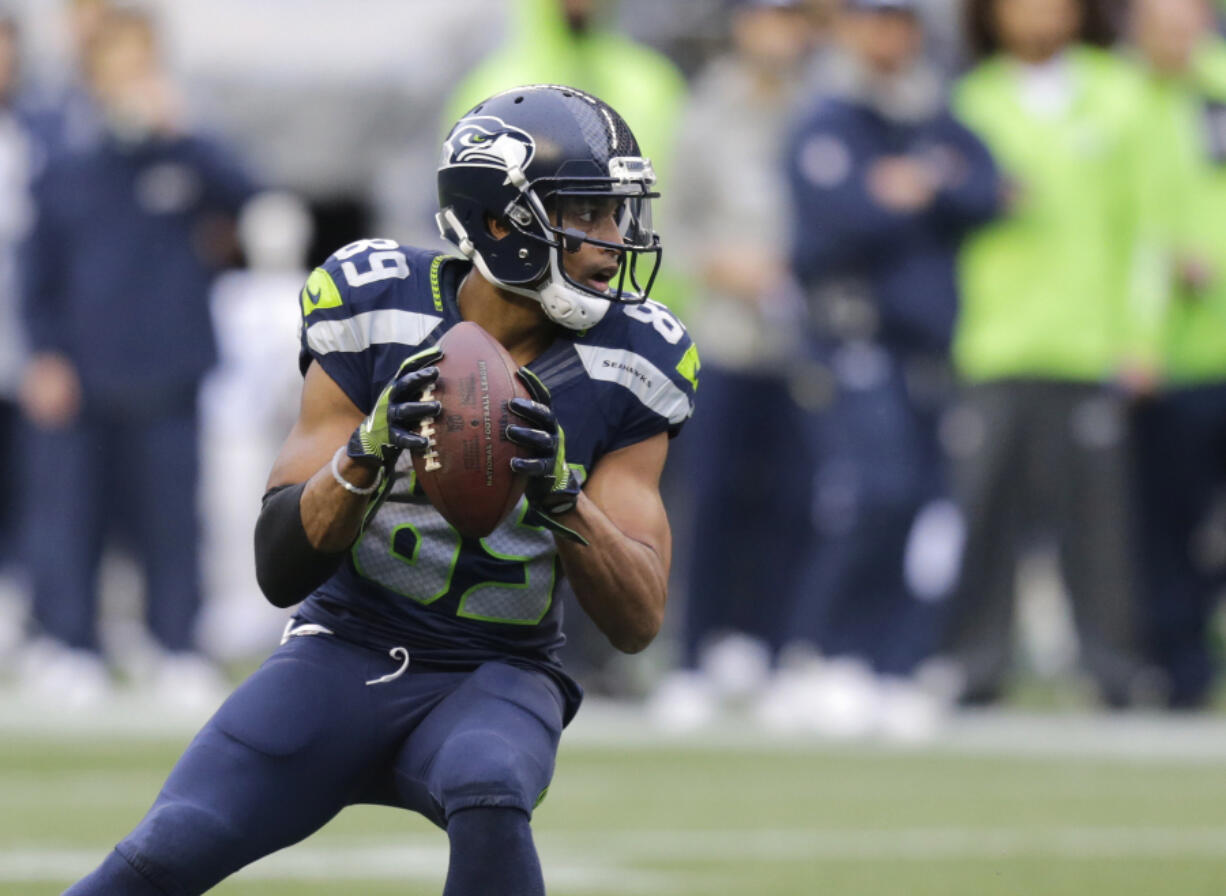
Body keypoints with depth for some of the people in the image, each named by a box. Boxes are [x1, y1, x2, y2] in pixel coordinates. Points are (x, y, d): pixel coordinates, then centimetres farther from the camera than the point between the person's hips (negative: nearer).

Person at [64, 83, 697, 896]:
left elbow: (639, 622, -8)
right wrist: (369, 452, -28)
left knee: (489, 802, -35)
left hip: (497, 676, 0)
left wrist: (560, 494, -26)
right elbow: (281, 568, -9)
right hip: (348, 653, 0)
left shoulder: (622, 366, -5)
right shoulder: (379, 316, -8)